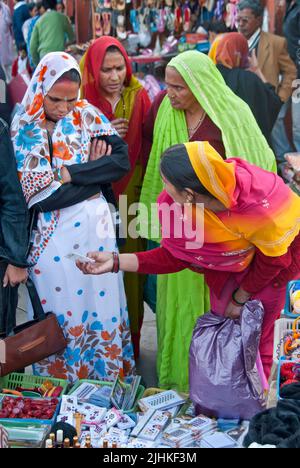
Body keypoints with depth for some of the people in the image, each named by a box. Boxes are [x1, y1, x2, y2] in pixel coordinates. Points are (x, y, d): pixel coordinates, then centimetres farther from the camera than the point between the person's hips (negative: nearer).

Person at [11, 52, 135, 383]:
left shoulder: (86, 115, 0)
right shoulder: (22, 130, -5)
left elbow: (122, 160, -9)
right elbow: (38, 195, -13)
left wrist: (70, 174, -16)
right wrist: (94, 173, -13)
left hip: (96, 227, 1)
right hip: (52, 234, -1)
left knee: (101, 302, 10)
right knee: (61, 312, 7)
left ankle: (108, 375, 26)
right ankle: (63, 379, 24)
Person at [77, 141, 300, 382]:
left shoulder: (259, 202, -40)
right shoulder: (177, 206, -27)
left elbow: (273, 259, -21)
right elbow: (174, 256, -12)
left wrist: (240, 298, -8)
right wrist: (116, 261, -20)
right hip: (233, 258, 4)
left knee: (257, 336, 0)